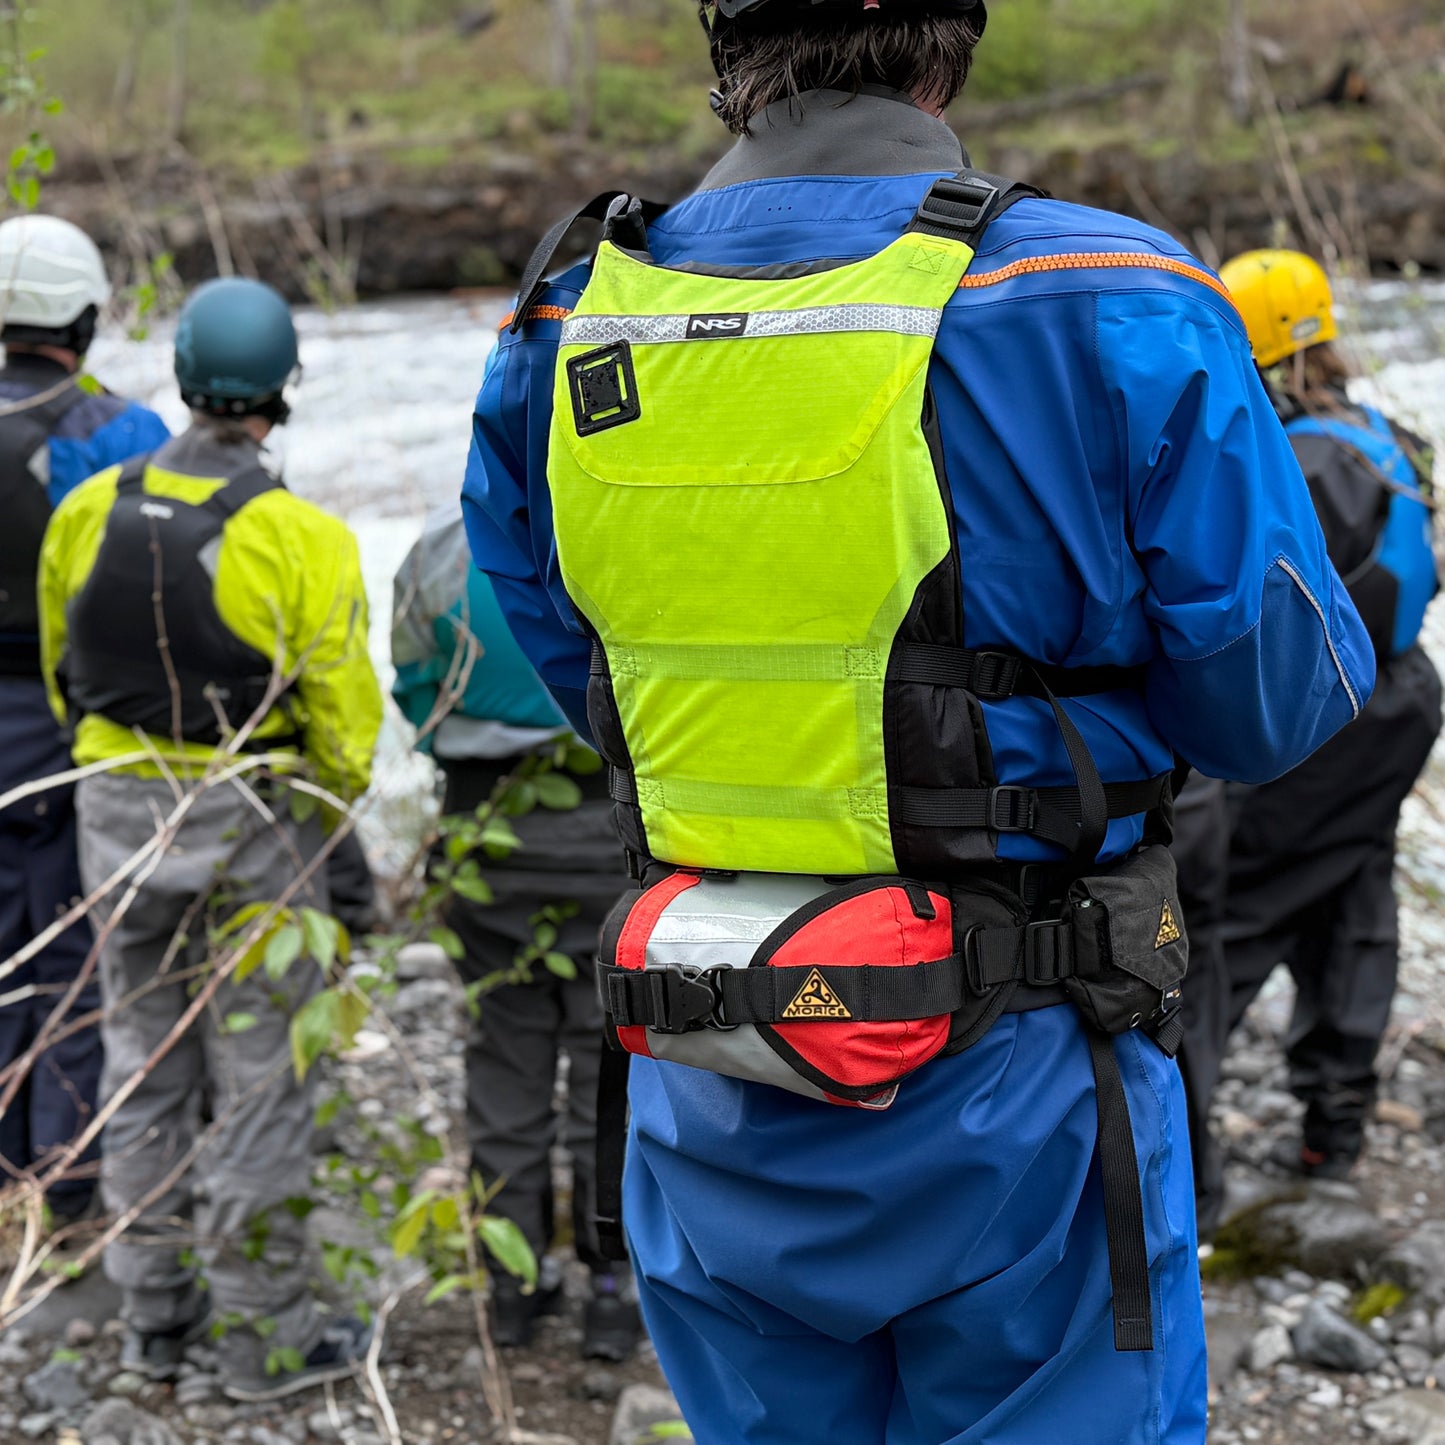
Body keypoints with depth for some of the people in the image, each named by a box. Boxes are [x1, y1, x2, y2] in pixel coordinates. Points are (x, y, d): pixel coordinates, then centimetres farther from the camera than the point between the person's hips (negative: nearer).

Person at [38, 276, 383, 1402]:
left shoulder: (88, 512, -3)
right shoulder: (301, 537, -18)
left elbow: (65, 675, 9)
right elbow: (344, 717, -14)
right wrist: (330, 806, 6)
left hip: (118, 814, 5)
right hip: (248, 825, -5)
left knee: (145, 1063, 17)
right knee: (260, 1078, 6)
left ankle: (155, 1313, 28)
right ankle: (266, 1336, 15)